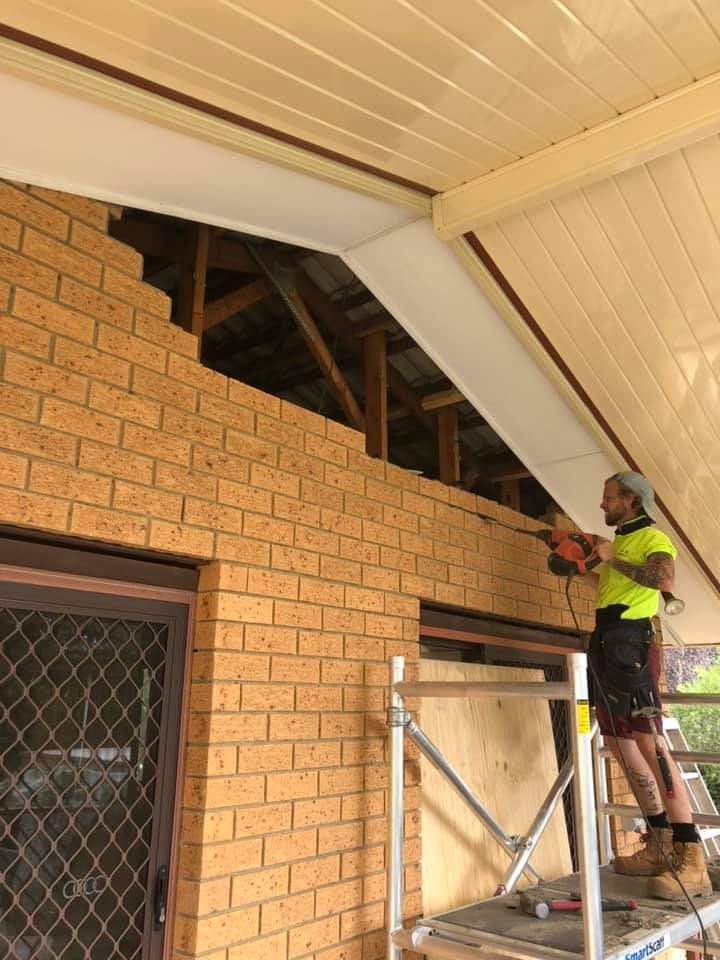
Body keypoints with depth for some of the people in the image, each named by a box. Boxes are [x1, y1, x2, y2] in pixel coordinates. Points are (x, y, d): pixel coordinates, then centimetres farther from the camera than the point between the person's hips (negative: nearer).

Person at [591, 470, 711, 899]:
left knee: (650, 746, -15)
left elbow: (664, 580, -22)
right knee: (622, 747, 9)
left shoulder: (652, 538, -1)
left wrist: (613, 560, -13)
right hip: (606, 645, 10)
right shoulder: (619, 543, 25)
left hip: (631, 642, -10)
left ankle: (692, 861, -15)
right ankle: (660, 845, 17)